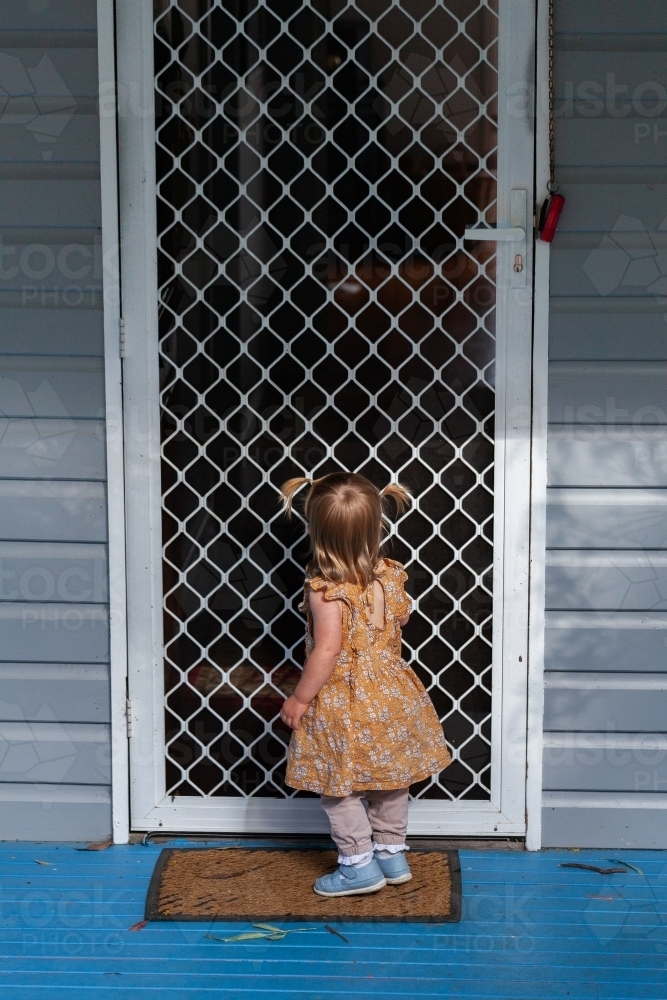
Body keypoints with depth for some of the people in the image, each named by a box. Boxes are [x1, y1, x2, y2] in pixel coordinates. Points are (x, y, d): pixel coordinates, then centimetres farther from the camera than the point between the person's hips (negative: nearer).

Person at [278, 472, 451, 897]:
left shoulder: (326, 589, -24)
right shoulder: (390, 575, -5)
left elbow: (327, 650, -25)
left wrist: (300, 698, -15)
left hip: (342, 705, -6)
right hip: (390, 693, 6)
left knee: (340, 787, 9)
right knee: (389, 780, 20)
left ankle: (359, 865, 13)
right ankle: (393, 853, 31)